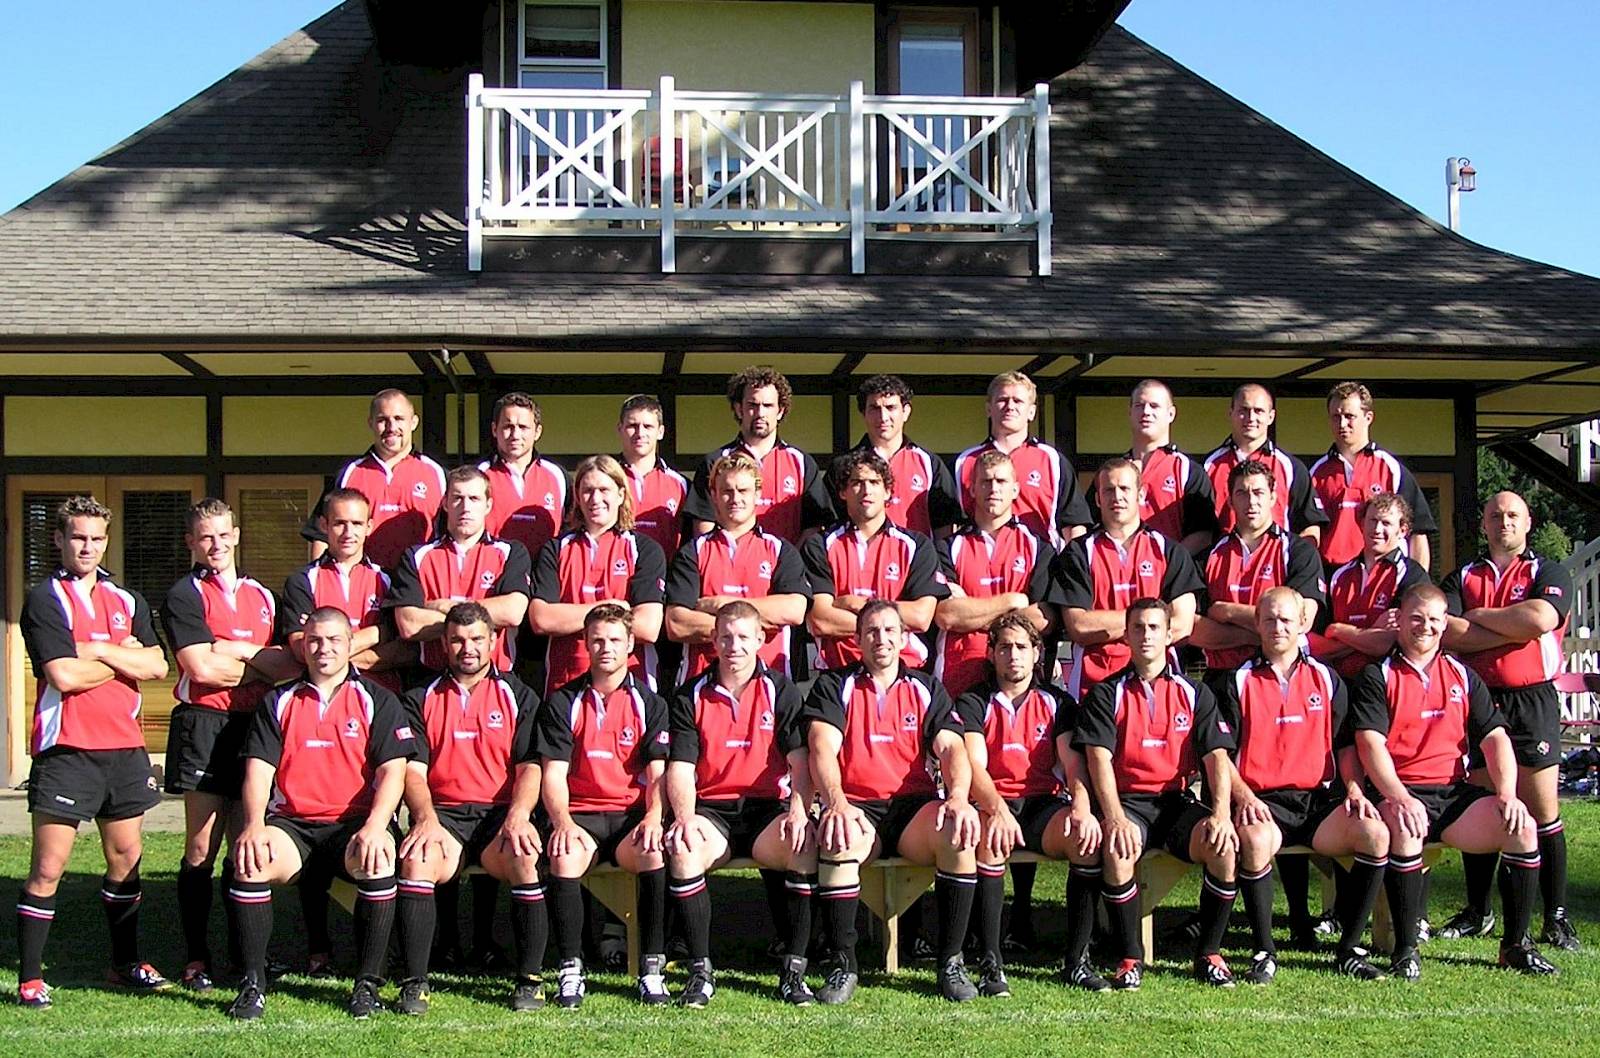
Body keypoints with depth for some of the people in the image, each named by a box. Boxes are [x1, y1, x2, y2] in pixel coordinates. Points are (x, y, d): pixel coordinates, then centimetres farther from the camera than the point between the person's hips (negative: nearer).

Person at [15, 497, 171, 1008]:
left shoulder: (127, 600, 14)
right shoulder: (45, 600, -3)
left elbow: (157, 664, 2)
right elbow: (63, 676, -15)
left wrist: (100, 650, -9)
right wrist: (124, 659, -2)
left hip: (125, 746, 6)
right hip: (67, 750, -5)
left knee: (126, 857, 12)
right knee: (49, 867, -5)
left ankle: (126, 963, 25)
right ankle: (29, 979, 3)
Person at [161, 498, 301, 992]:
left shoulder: (262, 595, 19)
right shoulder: (184, 596, 2)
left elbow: (290, 665, 12)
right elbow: (201, 669, -10)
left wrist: (231, 651, -3)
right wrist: (259, 664, 0)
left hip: (256, 726, 5)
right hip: (205, 725, -4)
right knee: (202, 849, -4)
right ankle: (196, 959, 2)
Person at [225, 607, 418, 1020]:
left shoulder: (377, 701, 7)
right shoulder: (278, 702, 13)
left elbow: (392, 770, -3)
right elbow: (258, 769, 4)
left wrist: (375, 826, -20)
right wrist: (254, 825, -15)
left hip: (355, 822, -2)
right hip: (290, 822, 2)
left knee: (378, 862, -34)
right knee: (250, 861, -28)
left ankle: (368, 982, -19)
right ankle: (253, 983, -14)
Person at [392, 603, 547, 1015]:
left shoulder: (516, 695, 14)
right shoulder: (422, 699, 15)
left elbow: (530, 766, 3)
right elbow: (413, 770, 4)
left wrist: (518, 817, -16)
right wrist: (426, 819, -16)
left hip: (500, 813, -1)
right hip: (443, 814, 1)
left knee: (524, 857, -32)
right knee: (416, 858, -32)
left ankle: (530, 980, -21)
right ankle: (414, 982, -25)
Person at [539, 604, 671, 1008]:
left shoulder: (649, 703, 9)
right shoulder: (563, 702, 8)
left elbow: (658, 773, 3)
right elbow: (553, 773, 1)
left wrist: (653, 817, -18)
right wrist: (562, 821, -18)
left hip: (632, 814, 0)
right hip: (579, 814, 0)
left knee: (655, 852, -33)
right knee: (564, 855, -34)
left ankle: (652, 968, -23)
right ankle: (571, 969, -23)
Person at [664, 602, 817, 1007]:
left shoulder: (780, 691, 7)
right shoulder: (691, 696, 9)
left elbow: (800, 759, -2)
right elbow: (680, 767, 2)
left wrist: (799, 809, -21)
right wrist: (684, 816, -18)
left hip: (768, 807, 0)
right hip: (711, 809, 0)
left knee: (806, 844, -32)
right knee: (682, 849, -33)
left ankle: (793, 969, -21)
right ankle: (701, 971, -21)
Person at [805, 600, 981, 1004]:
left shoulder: (926, 689, 16)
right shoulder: (835, 686, 10)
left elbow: (952, 748, 3)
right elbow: (822, 748, -5)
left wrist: (958, 797, -20)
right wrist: (836, 802, -26)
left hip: (915, 806, 2)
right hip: (857, 808, -2)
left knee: (960, 831, -31)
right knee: (838, 837, -37)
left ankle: (950, 960, -19)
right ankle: (842, 964, -22)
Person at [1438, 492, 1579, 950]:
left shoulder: (1549, 573, 6)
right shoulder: (1462, 578, 13)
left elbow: (1539, 619, -15)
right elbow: (1445, 630, -6)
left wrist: (1479, 616, -4)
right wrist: (1513, 630, -10)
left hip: (1531, 702, -3)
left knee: (1542, 809, -3)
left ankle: (1556, 916, 2)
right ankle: (1477, 912, 16)